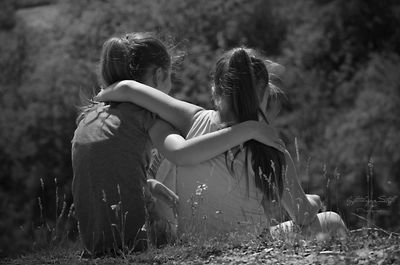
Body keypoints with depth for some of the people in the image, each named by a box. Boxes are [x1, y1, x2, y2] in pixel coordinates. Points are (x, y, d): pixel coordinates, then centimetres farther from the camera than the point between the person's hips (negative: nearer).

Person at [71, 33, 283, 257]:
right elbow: (183, 154, -27)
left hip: (94, 246, 7)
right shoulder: (145, 115, -8)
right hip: (134, 244, -7)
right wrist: (250, 129, -22)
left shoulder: (88, 117, 13)